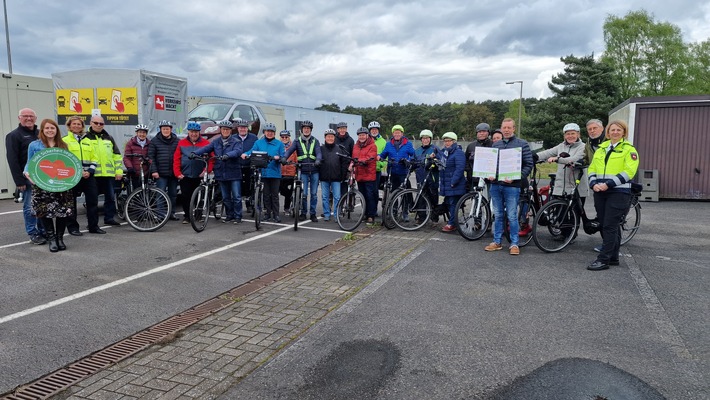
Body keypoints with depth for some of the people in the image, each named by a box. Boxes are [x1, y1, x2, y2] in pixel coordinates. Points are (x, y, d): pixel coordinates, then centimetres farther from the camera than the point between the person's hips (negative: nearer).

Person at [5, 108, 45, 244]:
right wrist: (19, 180, -14)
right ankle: (33, 234, 8)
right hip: (27, 178, -5)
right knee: (30, 207, 0)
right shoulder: (13, 136, -2)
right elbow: (12, 160, -8)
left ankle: (43, 231, 16)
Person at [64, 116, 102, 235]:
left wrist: (90, 171, -4)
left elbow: (94, 158, 12)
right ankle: (72, 227, 12)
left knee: (93, 200, 4)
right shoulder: (65, 141, 1)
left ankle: (94, 226, 13)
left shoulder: (88, 141, 15)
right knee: (71, 202, 3)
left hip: (88, 176, 4)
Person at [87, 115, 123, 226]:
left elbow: (117, 155, 15)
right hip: (93, 174, -3)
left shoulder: (109, 138, 16)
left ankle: (109, 217, 18)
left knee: (111, 197, 7)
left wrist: (119, 171, 7)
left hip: (109, 174, 3)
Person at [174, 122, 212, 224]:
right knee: (186, 196, 1)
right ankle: (187, 216, 13)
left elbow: (211, 159, -1)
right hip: (185, 176, 1)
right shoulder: (181, 143, 7)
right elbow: (176, 159, 5)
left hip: (199, 176, -1)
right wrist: (177, 173, -3)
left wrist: (207, 170, -12)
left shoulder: (205, 143, 2)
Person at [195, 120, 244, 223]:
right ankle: (229, 215, 23)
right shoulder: (216, 142, 11)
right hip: (221, 174, 4)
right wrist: (195, 153, -18)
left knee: (236, 197, -3)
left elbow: (237, 151, -20)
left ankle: (237, 216, 7)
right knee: (225, 197, 12)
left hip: (234, 173, -4)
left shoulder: (236, 142, -2)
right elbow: (206, 148, 0)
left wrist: (227, 155, -39)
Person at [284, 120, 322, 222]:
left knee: (314, 193, 4)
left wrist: (318, 160, -27)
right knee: (304, 193, -2)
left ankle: (313, 213, 14)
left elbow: (318, 152, -5)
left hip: (314, 171, 1)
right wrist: (284, 158, -24)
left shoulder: (315, 141, 9)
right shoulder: (297, 141, 8)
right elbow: (290, 150, -4)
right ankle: (303, 212, 14)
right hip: (303, 171, -1)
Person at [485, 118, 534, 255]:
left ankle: (514, 243, 8)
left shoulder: (522, 144, 0)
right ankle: (497, 241, 19)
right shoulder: (496, 144, 13)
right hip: (495, 185, 4)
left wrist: (515, 178, -16)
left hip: (511, 186, -4)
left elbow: (529, 165, -4)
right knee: (498, 215, 11)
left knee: (512, 216, -2)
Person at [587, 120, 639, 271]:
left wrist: (608, 184, -19)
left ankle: (603, 260, -7)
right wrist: (593, 184, -6)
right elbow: (592, 168, 13)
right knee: (605, 226, 9)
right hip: (600, 192, 6)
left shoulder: (629, 149, 0)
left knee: (610, 227, -9)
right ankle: (613, 257, 20)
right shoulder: (601, 148, 16)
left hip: (618, 193, -6)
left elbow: (629, 171, -11)